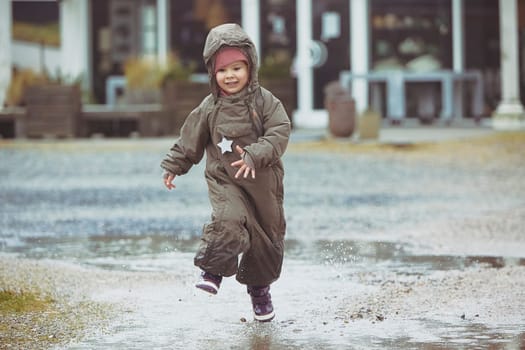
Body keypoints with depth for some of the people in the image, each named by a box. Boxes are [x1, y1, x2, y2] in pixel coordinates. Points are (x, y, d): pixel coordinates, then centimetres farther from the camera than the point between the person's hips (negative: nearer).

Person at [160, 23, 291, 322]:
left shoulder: (265, 101, -7)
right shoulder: (210, 108, -2)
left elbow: (280, 133, -16)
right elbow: (190, 141, 10)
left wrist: (255, 155, -31)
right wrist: (173, 167, 12)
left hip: (264, 182, 1)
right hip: (225, 181, -1)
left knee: (269, 237, 12)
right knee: (229, 221, -31)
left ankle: (259, 287, 34)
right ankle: (214, 268, -15)